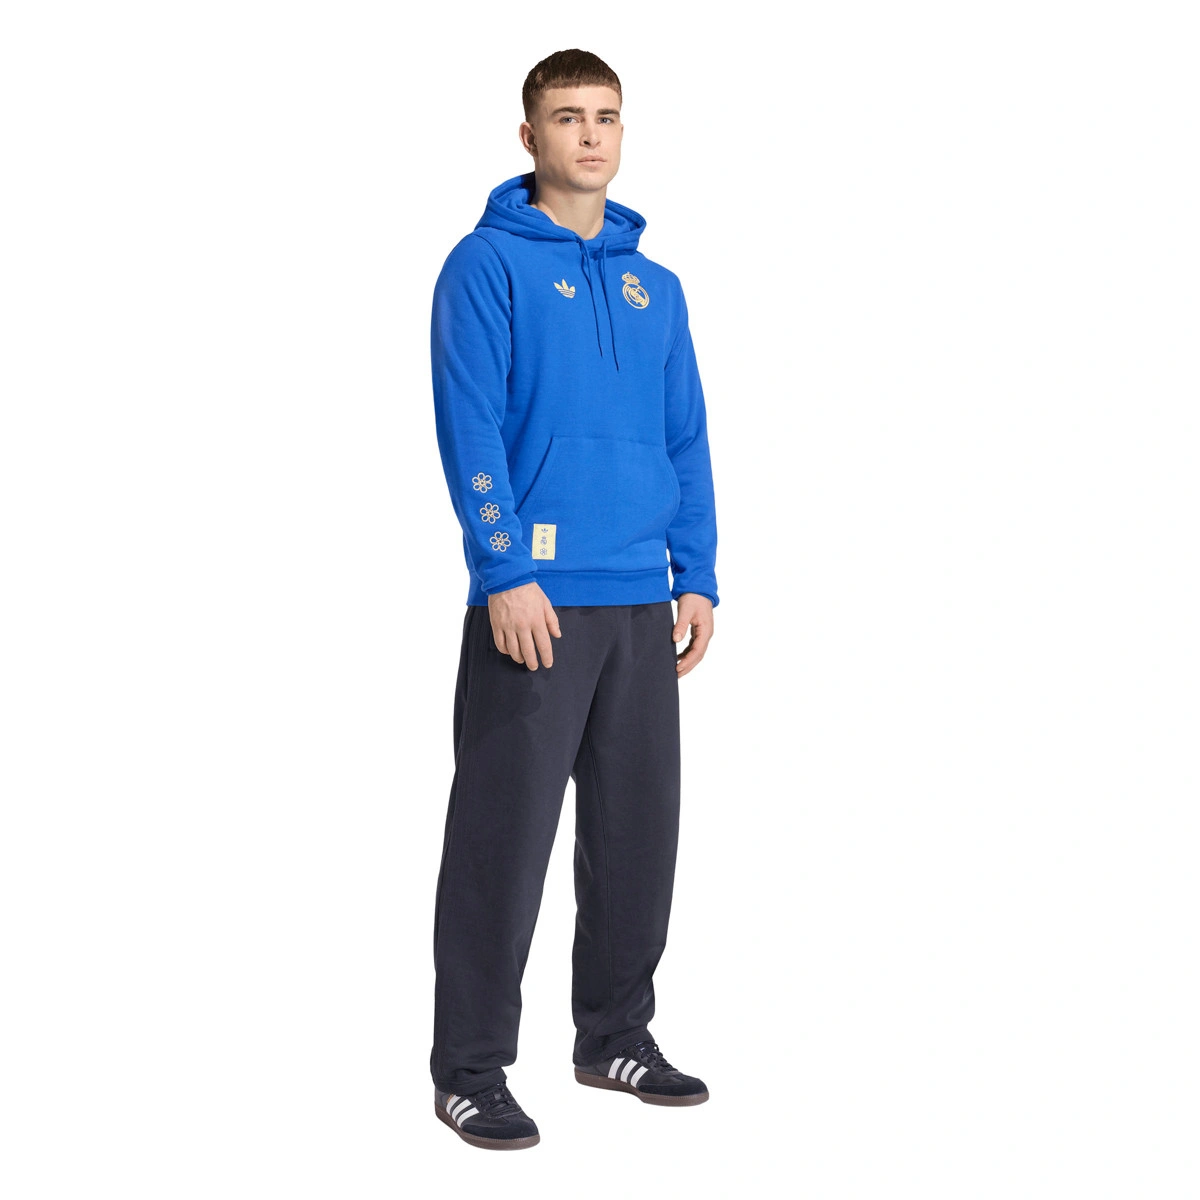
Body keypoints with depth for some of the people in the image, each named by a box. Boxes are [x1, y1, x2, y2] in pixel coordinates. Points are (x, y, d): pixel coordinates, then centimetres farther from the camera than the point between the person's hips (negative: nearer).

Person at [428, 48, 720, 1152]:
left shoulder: (655, 286, 16)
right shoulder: (489, 263, -2)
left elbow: (687, 440, 16)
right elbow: (469, 428, -10)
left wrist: (698, 576, 7)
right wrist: (506, 572, -17)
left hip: (643, 606, 6)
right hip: (535, 601, -6)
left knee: (637, 828, 11)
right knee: (505, 834, -3)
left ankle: (617, 1036, 26)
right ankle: (471, 1069, 8)